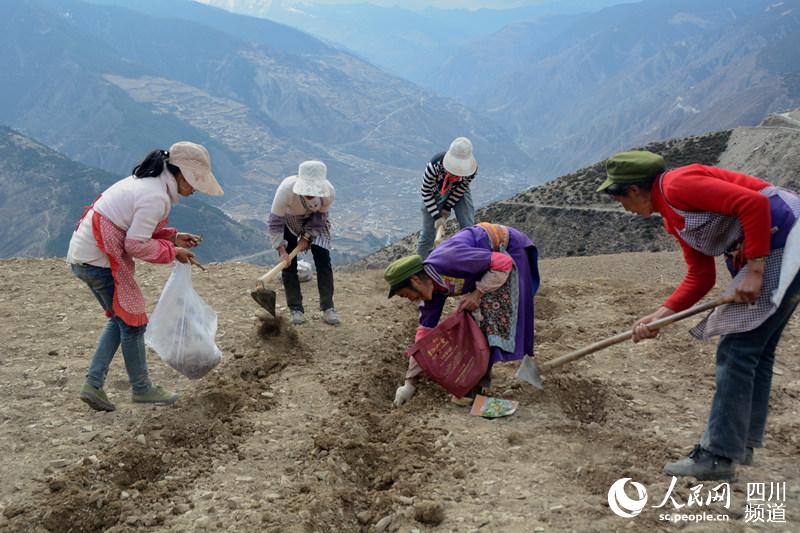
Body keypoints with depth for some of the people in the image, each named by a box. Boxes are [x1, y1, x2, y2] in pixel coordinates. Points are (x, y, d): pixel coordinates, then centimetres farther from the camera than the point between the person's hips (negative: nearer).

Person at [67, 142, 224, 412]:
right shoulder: (156, 197, -21)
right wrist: (172, 252, -7)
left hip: (81, 254, 10)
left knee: (120, 319, 19)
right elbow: (136, 245, -20)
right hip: (99, 260, -10)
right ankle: (141, 389, 20)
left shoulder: (145, 180, 9)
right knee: (132, 323, 5)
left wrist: (173, 237, 9)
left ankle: (93, 385, 18)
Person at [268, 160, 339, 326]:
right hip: (288, 221, -1)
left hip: (314, 220, 1)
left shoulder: (329, 192, -35)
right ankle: (296, 309, 6)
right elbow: (275, 222, -28)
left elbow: (320, 218, -15)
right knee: (289, 263, -6)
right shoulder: (286, 190, -40)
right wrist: (282, 250, -29)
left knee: (323, 260, -8)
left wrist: (307, 237, -19)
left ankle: (328, 308, 0)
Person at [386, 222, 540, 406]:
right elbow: (425, 331, -2)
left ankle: (481, 378, -9)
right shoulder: (431, 288, -9)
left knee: (494, 313, -14)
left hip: (508, 249, -7)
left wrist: (478, 293, -26)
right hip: (486, 255, 7)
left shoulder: (449, 259, -35)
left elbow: (504, 263, -30)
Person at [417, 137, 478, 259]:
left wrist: (446, 209, -14)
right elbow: (426, 192, -24)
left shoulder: (472, 167, -32)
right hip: (435, 194, -2)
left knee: (468, 227, -9)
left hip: (458, 193, 2)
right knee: (428, 232, -2)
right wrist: (436, 216, -24)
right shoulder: (435, 165, -39)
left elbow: (461, 189, -14)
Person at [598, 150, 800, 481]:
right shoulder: (673, 219, 15)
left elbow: (755, 203, -23)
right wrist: (659, 316, 6)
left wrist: (754, 271, -23)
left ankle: (718, 456, -1)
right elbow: (701, 276, 14)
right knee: (756, 351, 15)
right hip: (767, 254, 10)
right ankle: (741, 444, 27)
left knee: (737, 351, -8)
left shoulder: (678, 184, -15)